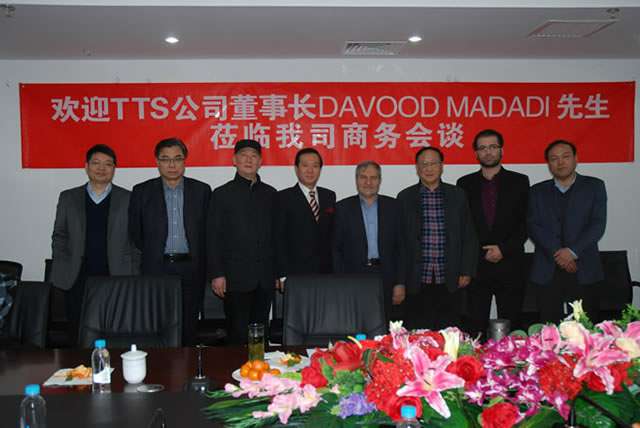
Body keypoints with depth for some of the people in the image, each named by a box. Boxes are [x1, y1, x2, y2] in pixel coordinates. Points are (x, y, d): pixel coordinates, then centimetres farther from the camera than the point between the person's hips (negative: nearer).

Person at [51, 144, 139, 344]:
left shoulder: (129, 199, 5)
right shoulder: (68, 198, 10)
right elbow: (59, 237, 14)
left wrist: (133, 277, 0)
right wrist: (62, 270, 4)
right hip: (77, 280, 2)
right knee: (78, 337, 6)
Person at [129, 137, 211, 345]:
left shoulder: (202, 190, 5)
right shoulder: (142, 191, 4)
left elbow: (207, 231, 8)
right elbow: (134, 232, 10)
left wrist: (201, 263, 5)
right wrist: (149, 255, 9)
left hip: (190, 270, 1)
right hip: (156, 269, 0)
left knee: (188, 331, 5)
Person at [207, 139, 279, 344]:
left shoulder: (270, 194, 12)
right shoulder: (222, 194, 3)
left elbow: (275, 235, 13)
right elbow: (214, 237, 0)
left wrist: (278, 273, 9)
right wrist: (217, 274, -7)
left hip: (265, 278, 3)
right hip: (236, 277, -3)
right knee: (238, 335, -1)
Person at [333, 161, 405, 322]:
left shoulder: (393, 206, 8)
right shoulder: (343, 208, 5)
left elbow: (401, 247, 7)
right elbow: (336, 249, 4)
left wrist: (400, 283, 1)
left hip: (387, 280, 1)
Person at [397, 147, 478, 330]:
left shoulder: (458, 195, 8)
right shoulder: (405, 197, 5)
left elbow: (469, 237, 9)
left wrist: (466, 272, 3)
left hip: (451, 281, 1)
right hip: (417, 281, -1)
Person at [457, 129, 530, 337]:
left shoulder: (519, 182, 7)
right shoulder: (465, 184, 9)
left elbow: (526, 223, 2)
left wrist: (504, 249, -9)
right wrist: (483, 253, -4)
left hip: (509, 265, 0)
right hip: (476, 266, 0)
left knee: (511, 325, 4)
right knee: (476, 327, 1)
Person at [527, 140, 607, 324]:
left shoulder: (594, 186, 9)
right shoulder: (538, 191, 13)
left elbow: (598, 224, -1)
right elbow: (533, 226, 1)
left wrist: (573, 251, -13)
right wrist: (557, 253, -11)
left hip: (584, 270, -1)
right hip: (547, 272, 1)